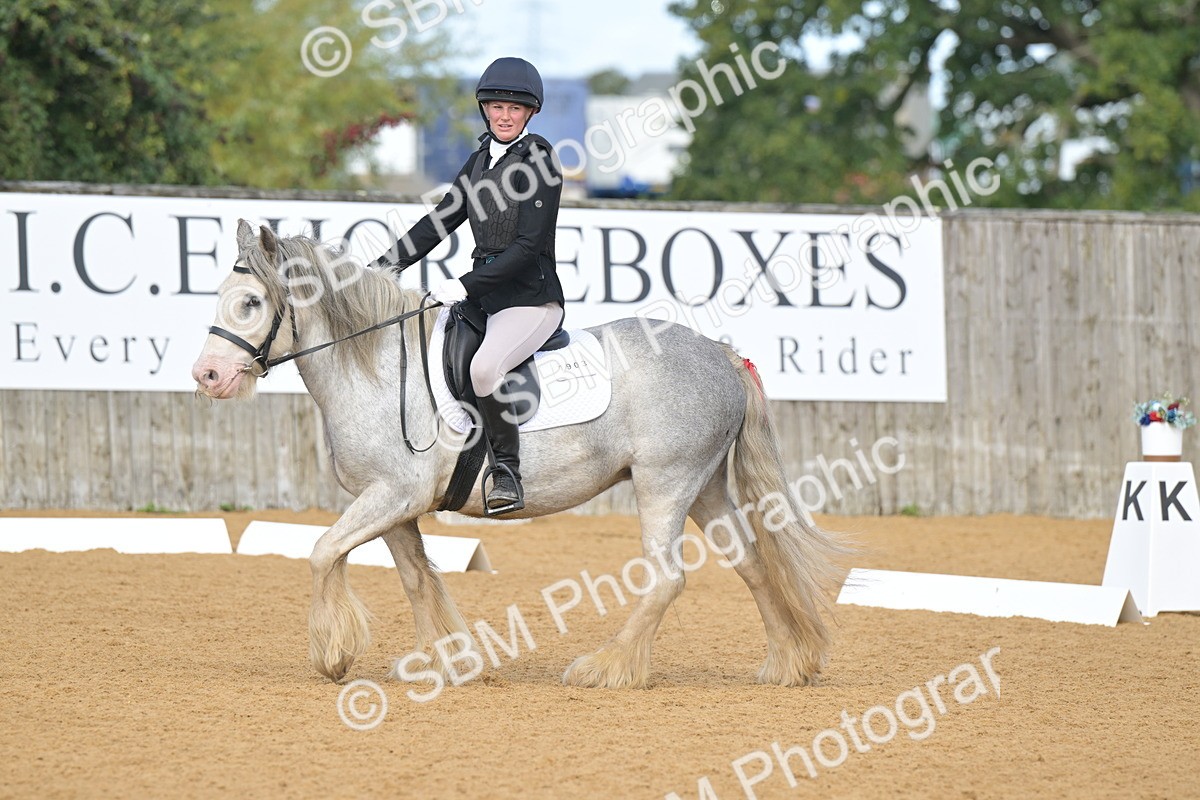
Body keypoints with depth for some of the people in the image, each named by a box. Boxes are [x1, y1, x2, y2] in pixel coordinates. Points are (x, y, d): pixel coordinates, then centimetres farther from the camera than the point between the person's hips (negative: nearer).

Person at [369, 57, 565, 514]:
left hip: (531, 298, -9)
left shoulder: (539, 164, -11)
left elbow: (528, 247, -17)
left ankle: (507, 470, -20)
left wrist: (465, 286, -21)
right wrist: (382, 269, 8)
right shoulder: (481, 160, 12)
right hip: (481, 295, 9)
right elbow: (439, 223, 16)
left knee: (483, 368, -34)